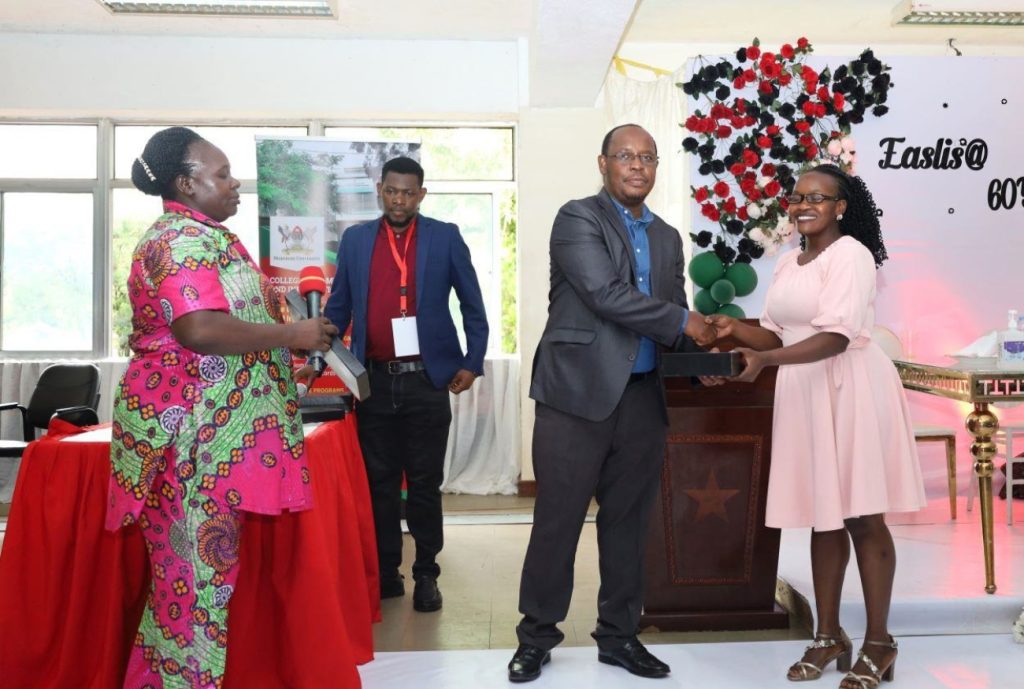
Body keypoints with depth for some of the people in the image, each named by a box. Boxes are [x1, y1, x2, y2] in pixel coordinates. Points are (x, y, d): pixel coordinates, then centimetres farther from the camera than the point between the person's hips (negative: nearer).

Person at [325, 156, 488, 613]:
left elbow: (472, 304, 5)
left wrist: (472, 363, -2)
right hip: (373, 381, 2)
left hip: (427, 380, -2)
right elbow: (339, 306, 11)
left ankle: (426, 574, 19)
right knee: (378, 481, 9)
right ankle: (385, 572, 22)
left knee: (425, 482, 6)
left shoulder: (445, 237, 3)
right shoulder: (355, 239, 9)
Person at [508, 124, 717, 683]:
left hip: (642, 399, 6)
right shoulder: (577, 218, -4)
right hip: (578, 392, -5)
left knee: (627, 521, 13)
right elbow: (606, 295, -16)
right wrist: (684, 322, -11)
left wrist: (700, 358, -2)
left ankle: (618, 634, 28)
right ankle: (537, 636, 21)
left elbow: (672, 320, 18)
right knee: (557, 520, 3)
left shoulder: (667, 237, 17)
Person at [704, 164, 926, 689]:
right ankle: (828, 636, 20)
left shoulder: (851, 254, -9)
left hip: (851, 389, -7)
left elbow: (837, 337, -20)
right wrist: (736, 330, -4)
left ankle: (878, 643, 13)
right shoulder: (788, 263, 15)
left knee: (862, 517, 0)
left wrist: (763, 360, -29)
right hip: (804, 394, 7)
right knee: (823, 516, 10)